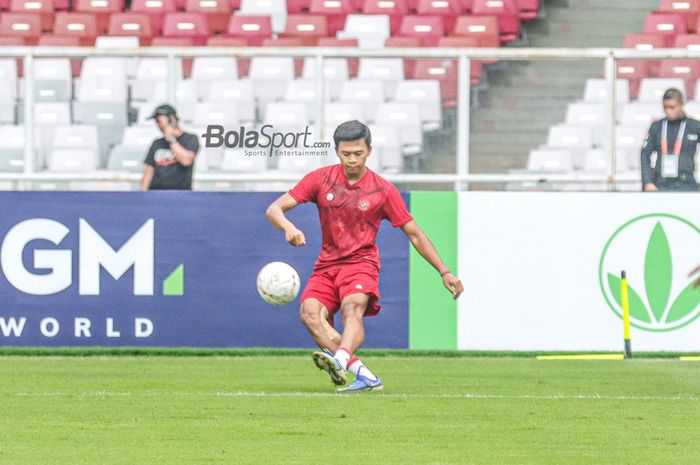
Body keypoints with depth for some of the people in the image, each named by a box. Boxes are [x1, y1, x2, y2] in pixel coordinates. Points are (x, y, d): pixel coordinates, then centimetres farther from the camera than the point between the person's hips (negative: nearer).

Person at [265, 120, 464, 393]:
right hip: (327, 265, 3)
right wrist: (288, 227, -24)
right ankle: (364, 376, -30)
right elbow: (274, 209, 0)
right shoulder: (321, 179, 4)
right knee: (310, 312, -26)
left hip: (361, 263, -3)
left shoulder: (383, 191, 1)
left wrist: (444, 272, 5)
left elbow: (414, 234, 8)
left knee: (352, 307, -35)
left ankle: (340, 360, -63)